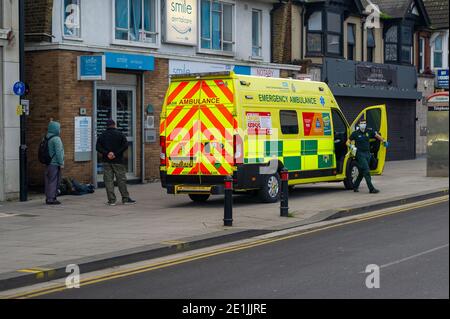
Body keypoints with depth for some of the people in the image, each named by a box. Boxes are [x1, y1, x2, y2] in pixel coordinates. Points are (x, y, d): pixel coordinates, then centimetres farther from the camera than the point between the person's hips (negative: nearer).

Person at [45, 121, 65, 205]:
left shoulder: (47, 138, 12)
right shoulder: (56, 139, -14)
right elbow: (58, 152, -17)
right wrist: (61, 163, -13)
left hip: (48, 163, 9)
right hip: (55, 164, -9)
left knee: (48, 181, 12)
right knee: (54, 181, -5)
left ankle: (48, 198, 17)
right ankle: (51, 198, -5)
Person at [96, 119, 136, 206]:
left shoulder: (102, 135, 6)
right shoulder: (120, 134, 1)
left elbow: (98, 147, -2)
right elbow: (125, 145, -9)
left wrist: (106, 153, -9)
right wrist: (116, 154, -10)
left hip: (107, 162, 1)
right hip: (118, 161, -1)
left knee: (108, 180, 2)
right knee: (121, 179, 4)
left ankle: (111, 200, -1)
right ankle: (125, 199, 6)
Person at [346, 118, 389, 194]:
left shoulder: (369, 131, 5)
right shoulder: (355, 133, -6)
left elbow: (377, 135, 22)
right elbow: (348, 142, -2)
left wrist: (384, 141, 28)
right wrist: (351, 146, -22)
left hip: (367, 153, 5)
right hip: (360, 154, -5)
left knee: (362, 172, 12)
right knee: (366, 171, -14)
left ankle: (355, 186, 25)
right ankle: (371, 189, -16)